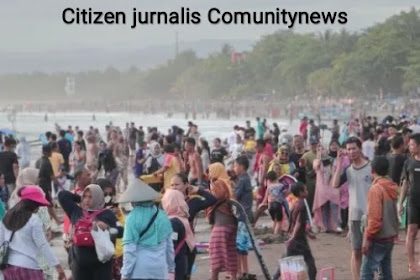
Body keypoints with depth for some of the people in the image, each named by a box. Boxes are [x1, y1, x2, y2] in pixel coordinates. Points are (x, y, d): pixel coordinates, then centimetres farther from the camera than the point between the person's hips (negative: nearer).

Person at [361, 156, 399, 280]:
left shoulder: (376, 189, -16)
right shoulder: (392, 187, 9)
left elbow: (374, 217, -20)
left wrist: (368, 238, -16)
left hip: (378, 238, -9)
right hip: (390, 236, 9)